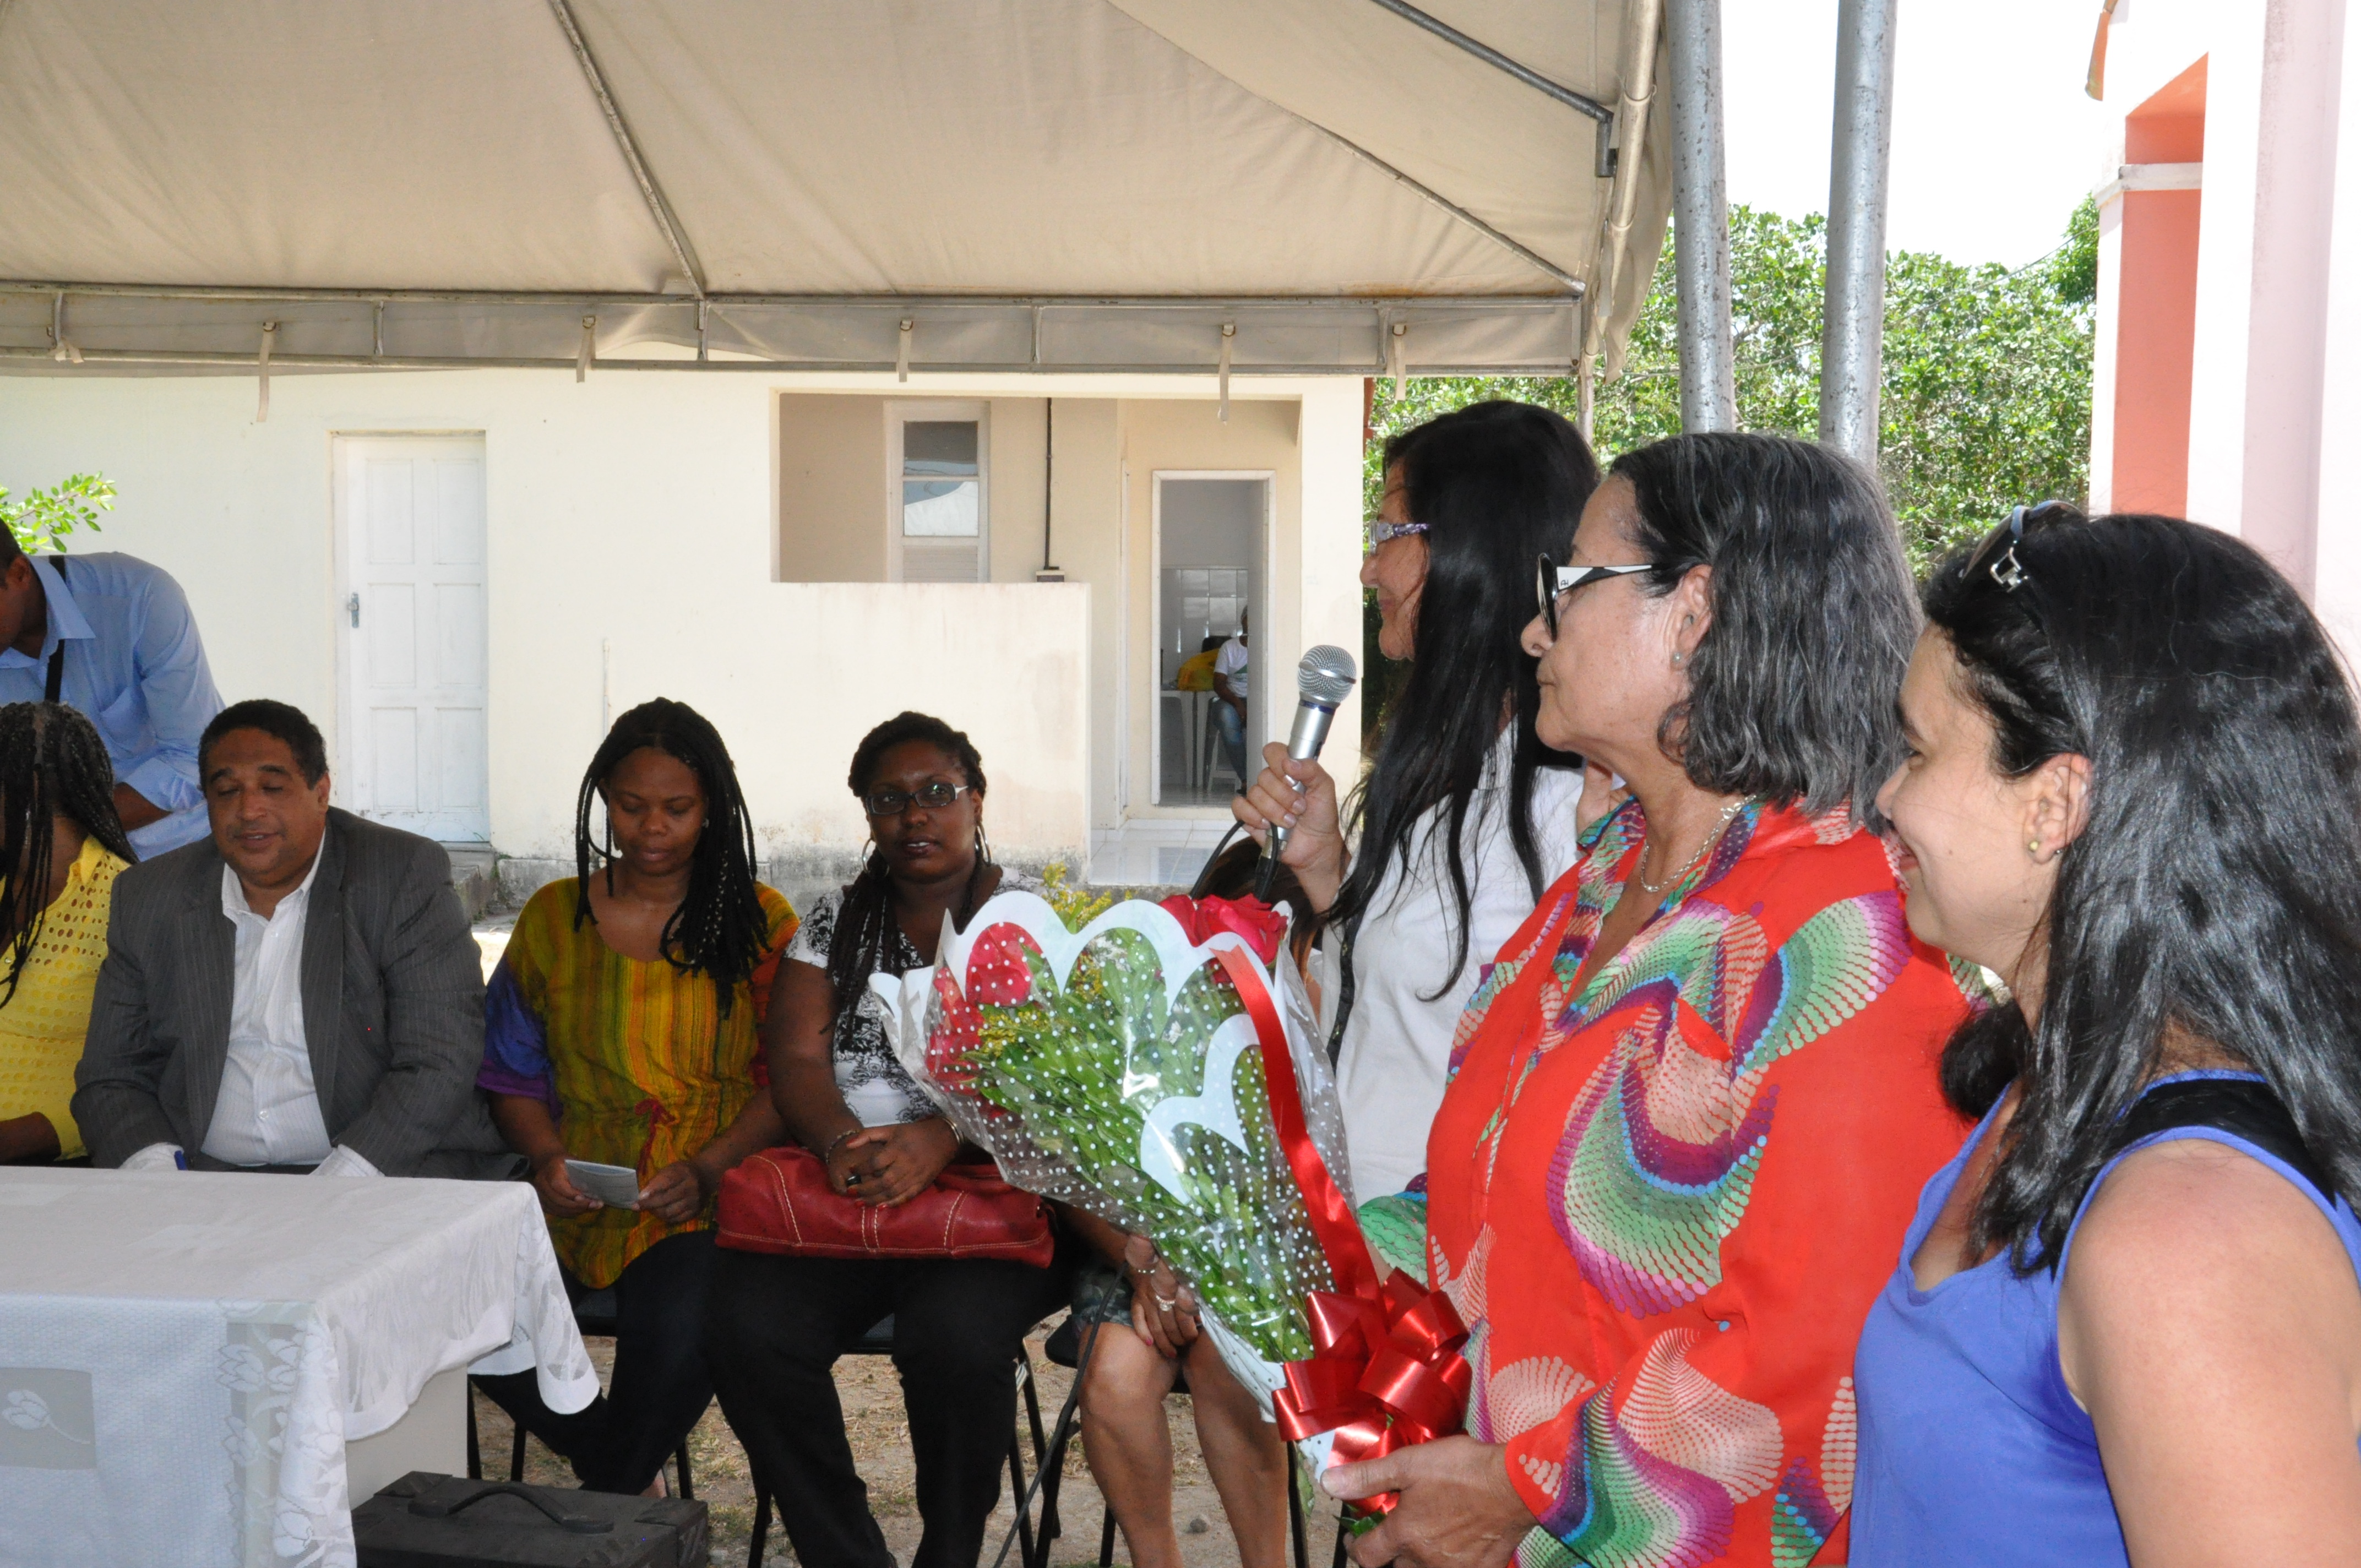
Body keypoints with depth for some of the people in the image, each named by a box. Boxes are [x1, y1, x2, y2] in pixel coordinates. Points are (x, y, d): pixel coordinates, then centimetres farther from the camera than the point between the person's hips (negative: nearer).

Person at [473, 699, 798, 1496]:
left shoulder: (760, 921, 6)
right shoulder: (552, 918, 13)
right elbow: (512, 1074, 15)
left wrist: (707, 1170, -14)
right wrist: (546, 1158, -5)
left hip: (712, 1199, -3)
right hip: (576, 1197, 3)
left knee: (678, 1323, -34)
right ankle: (621, 1464, 1)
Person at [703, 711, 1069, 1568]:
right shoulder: (834, 921, 16)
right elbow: (795, 1058, 4)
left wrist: (937, 1139, -28)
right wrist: (843, 1141, -19)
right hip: (841, 1194, 4)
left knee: (953, 1336, -33)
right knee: (745, 1327, -24)